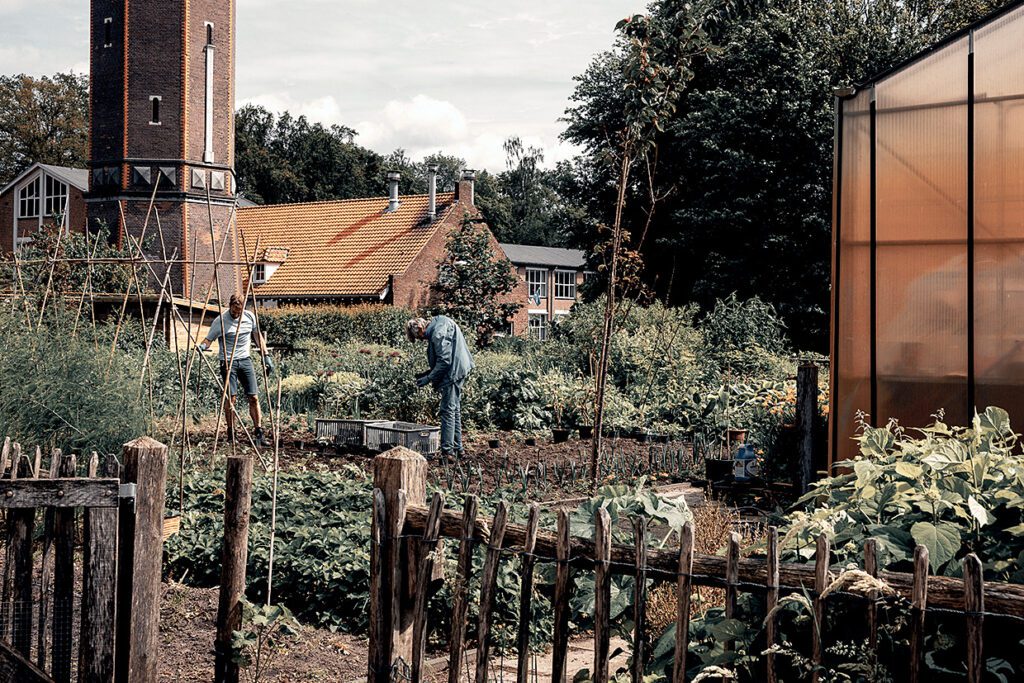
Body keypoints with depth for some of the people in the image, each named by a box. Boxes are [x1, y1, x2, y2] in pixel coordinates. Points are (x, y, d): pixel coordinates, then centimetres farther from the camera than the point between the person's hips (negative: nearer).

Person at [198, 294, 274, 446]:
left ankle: (258, 433, 2)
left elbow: (258, 336, 16)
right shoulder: (221, 321, -8)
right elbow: (209, 339, -7)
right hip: (228, 362, -4)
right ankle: (231, 434, 1)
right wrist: (203, 346, -30)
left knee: (254, 397, -2)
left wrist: (266, 356, 12)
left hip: (245, 360, 4)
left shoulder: (250, 316, 4)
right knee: (230, 398, -8)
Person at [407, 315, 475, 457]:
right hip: (457, 372, 11)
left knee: (448, 411, -7)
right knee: (455, 410, 15)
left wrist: (429, 378, -15)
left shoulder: (438, 333, -17)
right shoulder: (435, 330, 15)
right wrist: (427, 374, 15)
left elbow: (444, 360, -21)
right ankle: (457, 447, 23)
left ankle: (447, 450, -6)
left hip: (452, 373, -11)